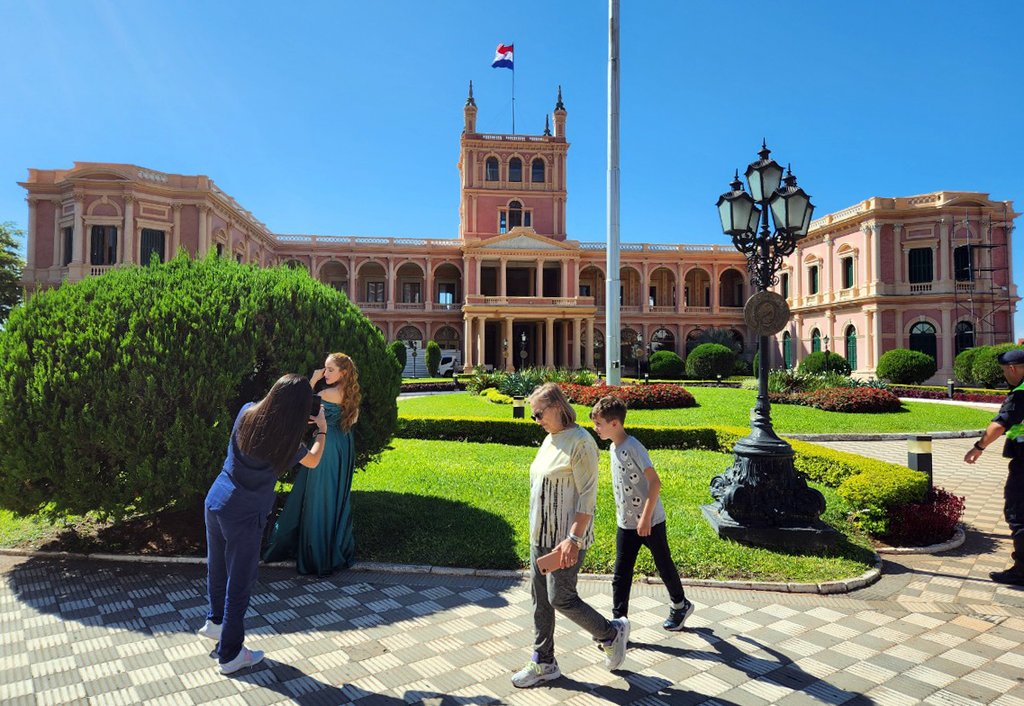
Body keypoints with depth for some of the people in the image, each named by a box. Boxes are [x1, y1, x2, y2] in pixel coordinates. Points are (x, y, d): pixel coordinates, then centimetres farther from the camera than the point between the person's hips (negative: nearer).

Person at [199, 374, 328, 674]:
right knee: (240, 582, 9)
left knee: (217, 568, 24)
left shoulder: (248, 412, -7)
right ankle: (230, 655, 22)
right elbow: (313, 460, 4)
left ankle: (216, 621, 47)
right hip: (244, 515, -6)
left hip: (215, 501, 6)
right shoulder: (287, 440, -18)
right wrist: (322, 430, 18)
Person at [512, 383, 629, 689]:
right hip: (541, 535, 9)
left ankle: (612, 633, 22)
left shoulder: (580, 442, -17)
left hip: (567, 537, -9)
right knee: (540, 597, 12)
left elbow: (588, 497, -19)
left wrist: (573, 539, -24)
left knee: (560, 597, -3)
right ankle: (543, 663, 26)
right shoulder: (550, 440, 10)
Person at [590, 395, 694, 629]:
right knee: (621, 575, 3)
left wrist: (645, 518, -24)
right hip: (626, 523, 7)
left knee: (664, 565, 15)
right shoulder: (613, 447, 4)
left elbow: (655, 482, -24)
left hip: (650, 522, -7)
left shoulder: (633, 448, -21)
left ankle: (680, 605, 38)